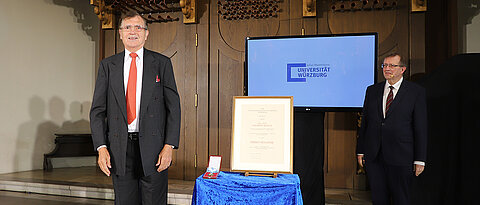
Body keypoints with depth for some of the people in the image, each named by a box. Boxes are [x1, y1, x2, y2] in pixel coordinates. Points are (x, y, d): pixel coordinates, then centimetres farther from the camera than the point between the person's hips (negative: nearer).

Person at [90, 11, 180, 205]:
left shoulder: (162, 63, 4)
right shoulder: (107, 65, 9)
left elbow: (173, 107, 1)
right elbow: (97, 110, 7)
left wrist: (169, 146, -8)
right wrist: (101, 148, -4)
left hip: (153, 146, -1)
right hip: (120, 148, 2)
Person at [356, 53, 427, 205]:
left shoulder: (416, 92, 0)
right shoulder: (372, 90, 10)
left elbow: (421, 128, -2)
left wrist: (420, 159, -5)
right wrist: (360, 151, 8)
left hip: (400, 157, -3)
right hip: (373, 157, 3)